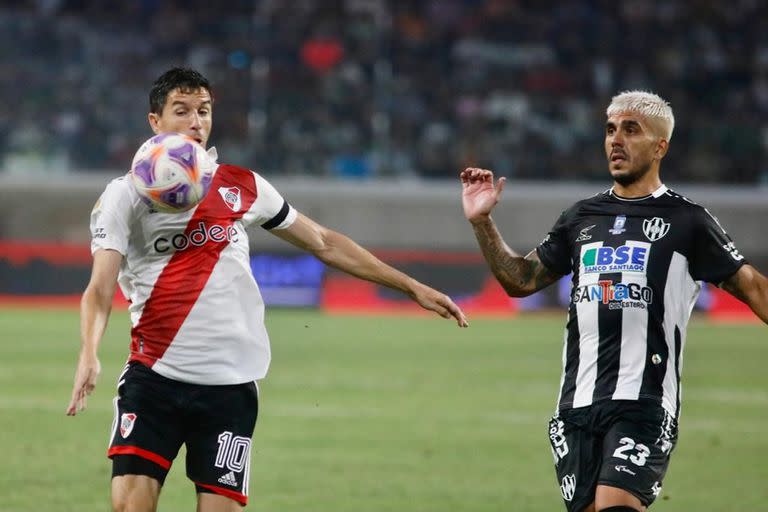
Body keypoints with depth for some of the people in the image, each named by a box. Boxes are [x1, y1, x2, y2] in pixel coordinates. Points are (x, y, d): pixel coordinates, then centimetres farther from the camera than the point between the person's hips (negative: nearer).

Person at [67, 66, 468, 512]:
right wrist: (89, 353, -28)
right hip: (153, 375, -2)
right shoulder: (126, 195, 2)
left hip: (231, 384, 2)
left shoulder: (242, 186, 11)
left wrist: (412, 286, 20)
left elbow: (323, 243, 20)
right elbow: (101, 287, -9)